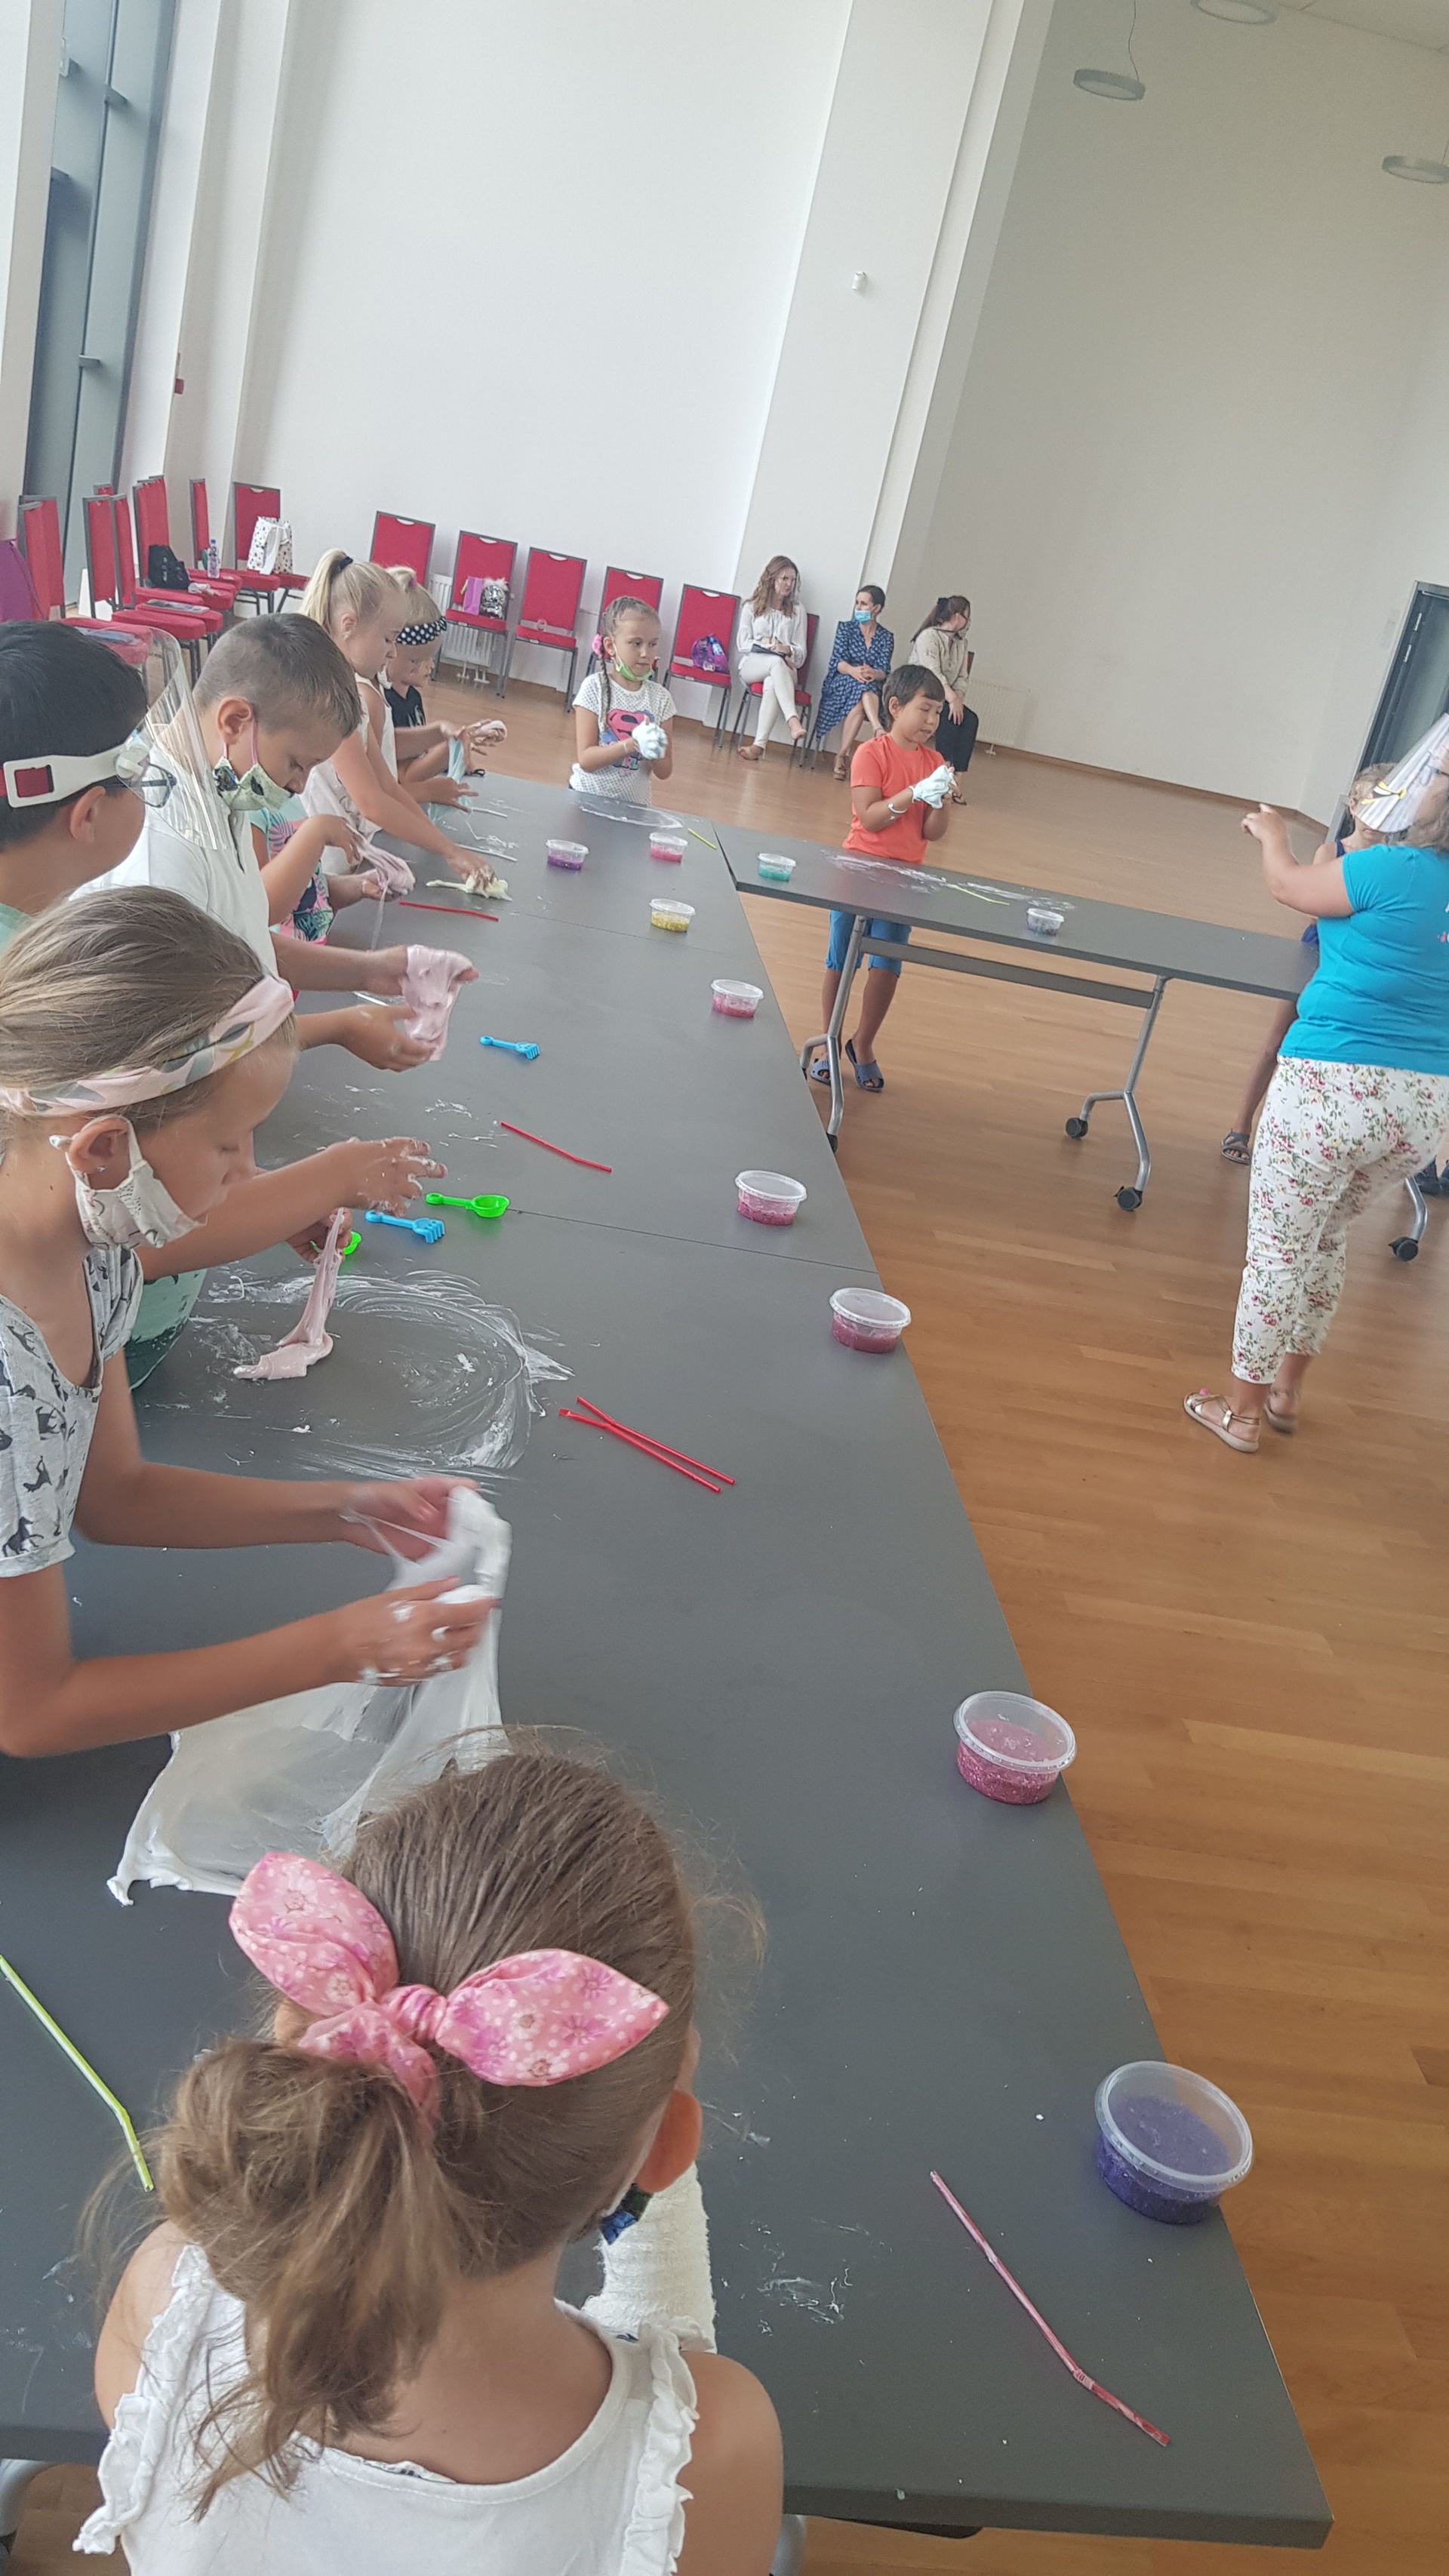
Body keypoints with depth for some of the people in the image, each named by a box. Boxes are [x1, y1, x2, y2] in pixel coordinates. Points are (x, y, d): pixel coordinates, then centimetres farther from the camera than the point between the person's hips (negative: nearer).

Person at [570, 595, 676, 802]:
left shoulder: (660, 698, -2)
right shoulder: (595, 688, -9)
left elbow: (664, 771, -1)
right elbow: (585, 760, -15)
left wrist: (654, 752, -21)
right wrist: (632, 744, -26)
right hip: (588, 797, -2)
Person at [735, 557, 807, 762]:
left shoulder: (797, 610, 18)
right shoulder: (752, 607, 16)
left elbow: (801, 653, 11)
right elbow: (743, 644, 6)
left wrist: (788, 650, -12)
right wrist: (767, 645, -11)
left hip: (786, 668, 1)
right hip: (751, 664, -1)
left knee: (772, 683, -38)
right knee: (777, 662, -38)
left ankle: (759, 744, -50)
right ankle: (792, 720, -57)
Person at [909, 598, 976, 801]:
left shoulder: (961, 643, 14)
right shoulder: (929, 636, -9)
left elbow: (962, 677, 6)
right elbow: (932, 673, -21)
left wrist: (957, 698, -15)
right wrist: (952, 698, -31)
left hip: (945, 698, 6)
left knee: (970, 719, -21)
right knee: (949, 716, -32)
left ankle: (957, 780, -30)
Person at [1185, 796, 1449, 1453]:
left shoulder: (1391, 870, -12)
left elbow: (1287, 885, 5)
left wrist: (1272, 835, 24)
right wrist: (1348, 862, 23)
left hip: (1333, 1086, -6)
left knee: (1279, 1246, 6)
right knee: (1327, 1237, 24)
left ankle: (1243, 1410, 16)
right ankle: (1286, 1391, 35)